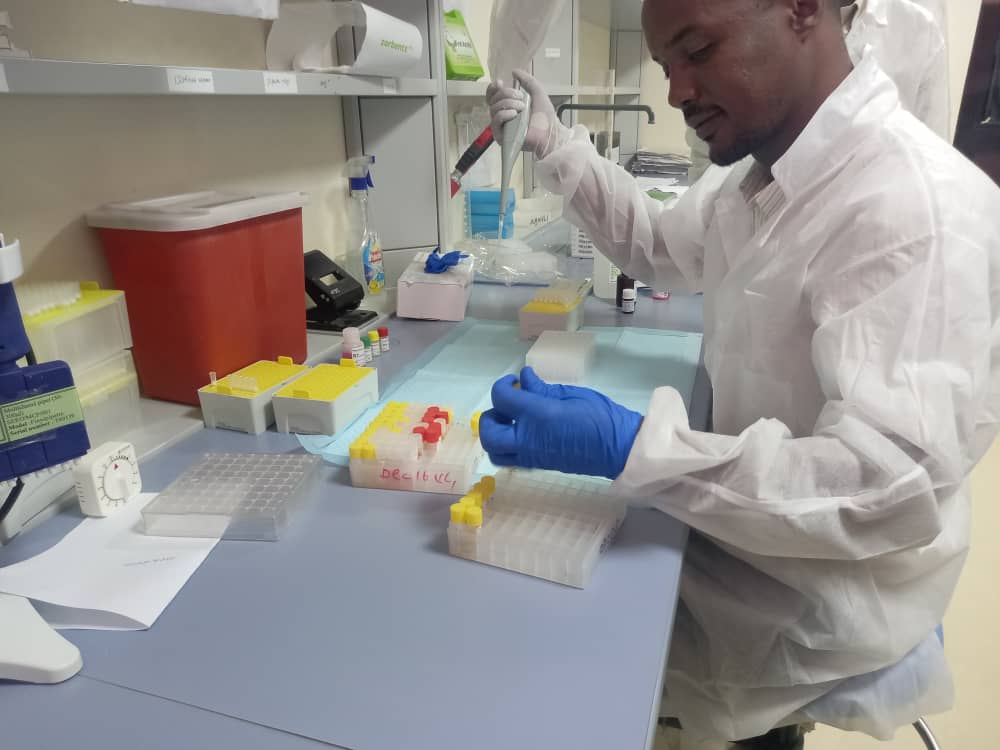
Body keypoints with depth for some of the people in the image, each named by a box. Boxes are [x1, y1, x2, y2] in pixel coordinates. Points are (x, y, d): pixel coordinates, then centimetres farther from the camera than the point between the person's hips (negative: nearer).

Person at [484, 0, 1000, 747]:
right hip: (741, 527, 8)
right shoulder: (762, 173, 1)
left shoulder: (916, 202, -28)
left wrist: (630, 445, -40)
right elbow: (657, 244, 17)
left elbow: (896, 488, -33)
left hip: (815, 605, -7)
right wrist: (554, 145, 6)